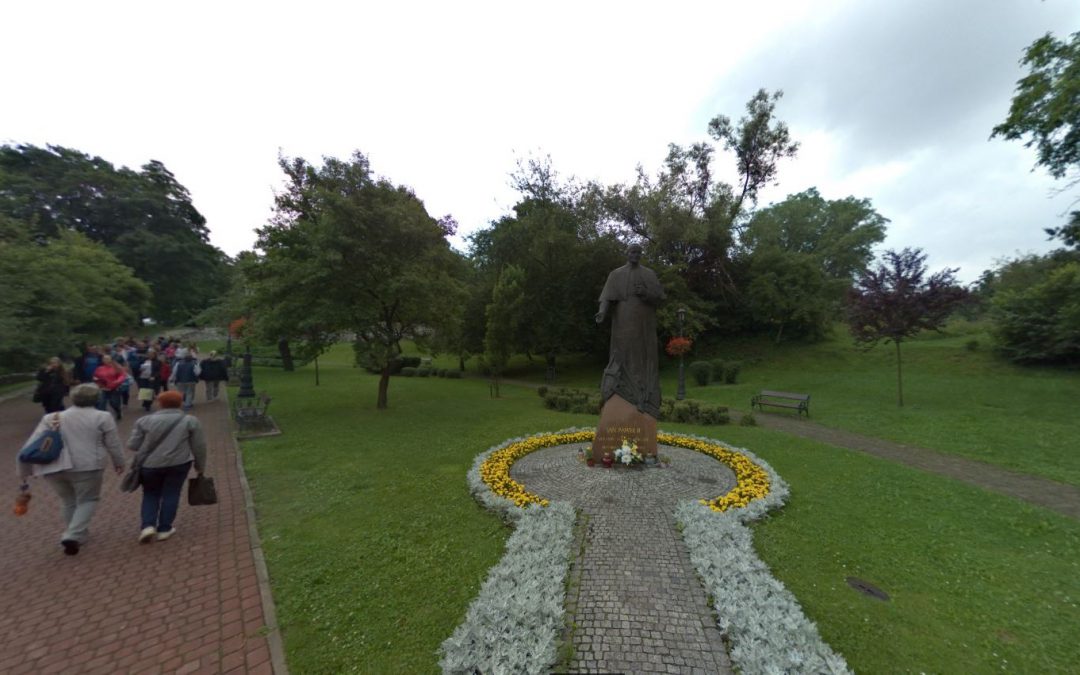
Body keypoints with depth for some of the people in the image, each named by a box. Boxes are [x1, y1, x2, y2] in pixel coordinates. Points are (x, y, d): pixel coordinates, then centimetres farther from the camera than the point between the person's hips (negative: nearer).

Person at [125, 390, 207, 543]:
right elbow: (199, 447, -1)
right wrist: (200, 468, 10)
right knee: (171, 495, 9)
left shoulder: (145, 420, 0)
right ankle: (164, 529, 13)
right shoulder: (190, 421, -3)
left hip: (150, 464, 2)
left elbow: (132, 446, 2)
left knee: (150, 495, 19)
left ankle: (147, 526, 7)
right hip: (178, 463, -1)